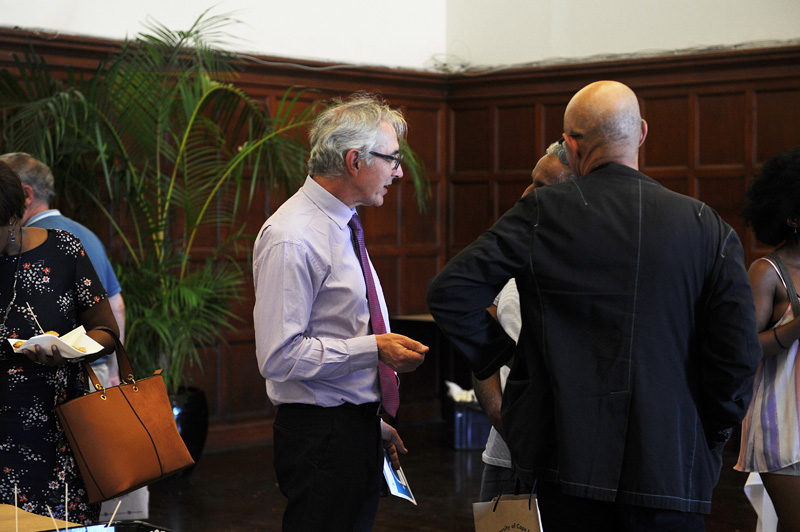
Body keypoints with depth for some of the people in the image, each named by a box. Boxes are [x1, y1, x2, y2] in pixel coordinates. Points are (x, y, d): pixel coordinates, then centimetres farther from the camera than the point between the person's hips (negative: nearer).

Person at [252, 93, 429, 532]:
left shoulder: (342, 226, 13)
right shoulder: (292, 239, -18)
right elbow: (279, 357, -22)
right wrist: (373, 348, -21)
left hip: (358, 429, 9)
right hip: (321, 436, -9)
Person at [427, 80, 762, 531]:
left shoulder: (542, 214, -4)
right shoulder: (707, 226, -1)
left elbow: (450, 292, -7)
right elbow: (739, 353, -4)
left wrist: (496, 355, 8)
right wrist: (709, 439, 10)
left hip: (570, 457, 0)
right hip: (674, 467, 1)